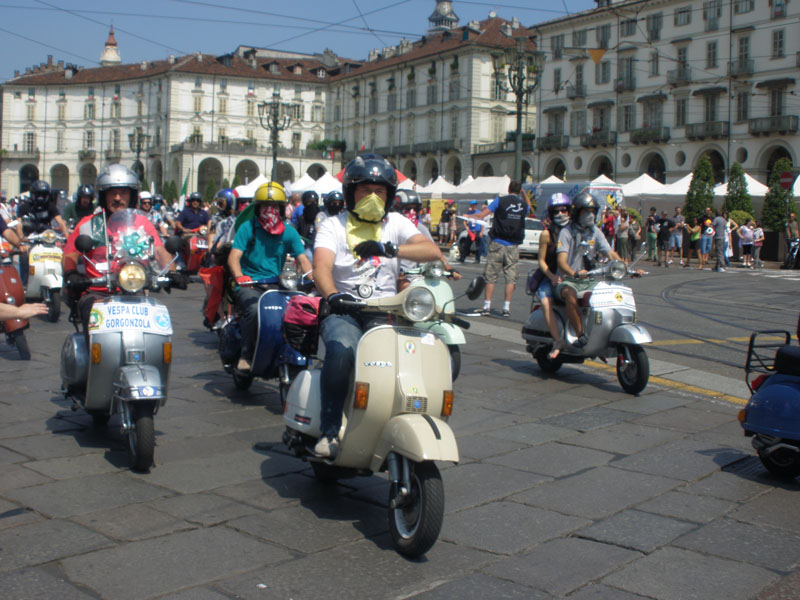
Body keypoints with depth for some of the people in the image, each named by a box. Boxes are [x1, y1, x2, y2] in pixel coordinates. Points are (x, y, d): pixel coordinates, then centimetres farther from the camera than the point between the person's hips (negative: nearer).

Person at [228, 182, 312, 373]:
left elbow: (302, 259, 5)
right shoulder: (247, 227, 3)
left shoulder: (289, 232, 12)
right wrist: (239, 277, -29)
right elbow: (233, 257, -7)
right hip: (249, 285, -3)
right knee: (255, 309, -34)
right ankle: (246, 355, -18)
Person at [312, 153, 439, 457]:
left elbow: (432, 251, -3)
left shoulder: (396, 224, 13)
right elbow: (321, 267, -12)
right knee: (341, 351, -34)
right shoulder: (333, 226, 7)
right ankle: (329, 431, -22)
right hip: (343, 311, -2)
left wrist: (388, 248, -18)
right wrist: (333, 296, -35)